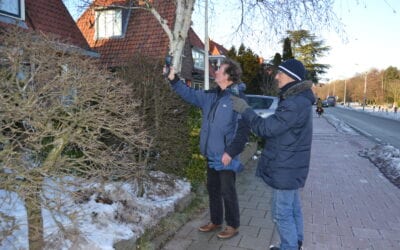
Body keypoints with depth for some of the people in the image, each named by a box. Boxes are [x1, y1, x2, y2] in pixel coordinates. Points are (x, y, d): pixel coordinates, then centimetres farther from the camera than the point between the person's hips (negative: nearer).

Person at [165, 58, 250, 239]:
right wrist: (173, 79, 7)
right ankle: (215, 221, 37)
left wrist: (231, 152, -21)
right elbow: (190, 94, 15)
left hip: (226, 157, -8)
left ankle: (233, 225, 26)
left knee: (227, 192, 6)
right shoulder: (211, 96, 7)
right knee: (213, 189, 19)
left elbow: (243, 129, -21)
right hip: (212, 155, 8)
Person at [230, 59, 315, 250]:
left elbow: (267, 128, -24)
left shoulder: (294, 104, -25)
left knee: (282, 213, 3)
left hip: (285, 168, -10)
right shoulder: (299, 100, 10)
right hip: (292, 166, 10)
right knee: (293, 208, 21)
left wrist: (245, 110, -14)